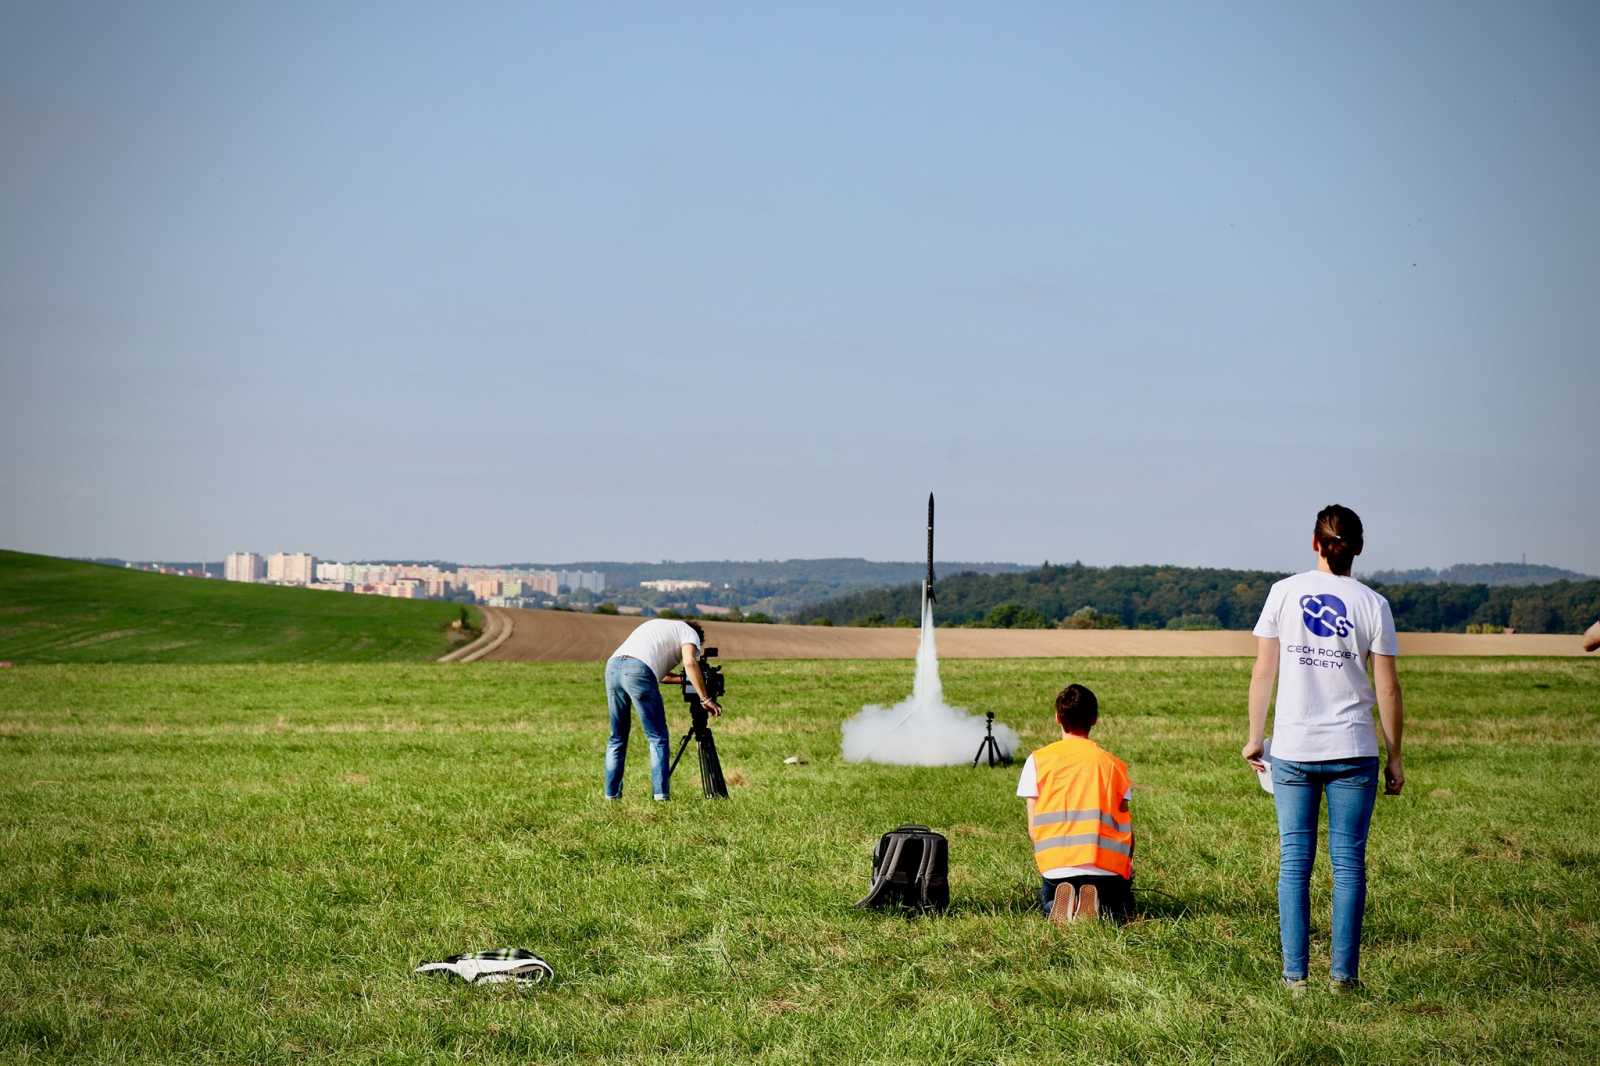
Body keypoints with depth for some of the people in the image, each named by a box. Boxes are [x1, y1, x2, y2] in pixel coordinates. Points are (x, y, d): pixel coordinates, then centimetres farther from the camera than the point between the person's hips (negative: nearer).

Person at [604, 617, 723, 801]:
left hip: (612, 666, 7)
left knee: (617, 738, 16)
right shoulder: (690, 633, 17)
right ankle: (661, 796, -6)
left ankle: (611, 796, 15)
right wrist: (705, 699, 0)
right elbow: (690, 663, -3)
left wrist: (685, 679, 31)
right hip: (638, 671, -6)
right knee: (657, 738, 1)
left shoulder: (659, 626, 38)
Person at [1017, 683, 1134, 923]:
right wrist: (1127, 869, 20)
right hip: (1108, 865, 0)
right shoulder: (1112, 764, 8)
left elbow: (1033, 827, 4)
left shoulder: (1038, 760, 6)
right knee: (1118, 911, 26)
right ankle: (1098, 907, -10)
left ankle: (1060, 905, -7)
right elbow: (1126, 828, 6)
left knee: (1048, 906, 30)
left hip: (1056, 866, 0)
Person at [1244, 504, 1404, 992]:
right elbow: (1387, 688, -2)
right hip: (1353, 751, -1)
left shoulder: (1285, 592, -1)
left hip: (1292, 750, 1)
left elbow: (1263, 672, 1)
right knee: (1348, 862, 6)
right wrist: (1394, 757, 7)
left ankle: (1295, 974, 4)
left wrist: (1254, 737, 12)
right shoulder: (1372, 604, -2)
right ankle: (1343, 974, 4)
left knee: (1294, 862, 6)